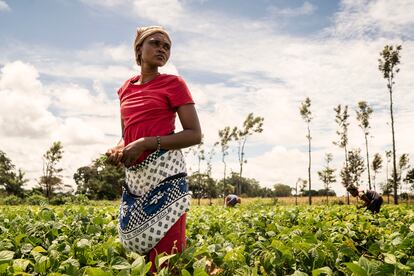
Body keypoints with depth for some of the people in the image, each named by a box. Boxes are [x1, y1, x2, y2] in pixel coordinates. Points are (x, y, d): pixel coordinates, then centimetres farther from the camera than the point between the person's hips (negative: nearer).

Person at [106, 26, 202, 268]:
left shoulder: (174, 83, 0)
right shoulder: (126, 89, 16)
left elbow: (195, 135, -7)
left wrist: (146, 143, -15)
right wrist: (118, 149, 1)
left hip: (164, 172, -6)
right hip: (135, 176, 6)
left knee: (167, 256, -8)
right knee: (143, 249, 10)